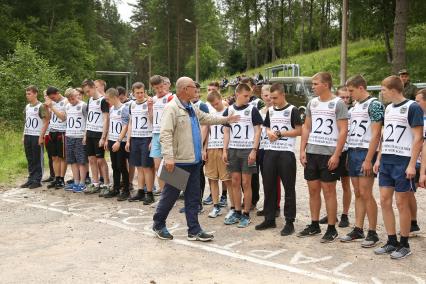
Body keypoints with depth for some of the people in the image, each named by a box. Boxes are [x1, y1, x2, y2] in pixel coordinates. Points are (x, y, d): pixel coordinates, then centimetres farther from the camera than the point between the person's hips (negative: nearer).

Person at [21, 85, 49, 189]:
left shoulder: (41, 107, -8)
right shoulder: (27, 107, 13)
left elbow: (46, 122, -10)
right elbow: (26, 122, 19)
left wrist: (41, 137, -14)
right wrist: (23, 136, 13)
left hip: (37, 136, -7)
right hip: (27, 136, 7)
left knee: (37, 160, 0)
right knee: (30, 160, 11)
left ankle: (37, 180, 7)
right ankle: (31, 179, 18)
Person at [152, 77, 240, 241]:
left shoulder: (192, 108, 14)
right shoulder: (172, 108, -15)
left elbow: (207, 118, 33)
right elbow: (165, 134, -22)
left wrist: (226, 119, 35)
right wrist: (168, 157, -29)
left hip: (193, 160, 9)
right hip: (178, 161, -9)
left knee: (193, 197, 10)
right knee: (170, 195, 4)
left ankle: (194, 230, 18)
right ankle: (158, 225, 23)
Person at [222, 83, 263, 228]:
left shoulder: (252, 110, -2)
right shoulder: (229, 110, 7)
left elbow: (257, 131, -3)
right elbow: (226, 132, 10)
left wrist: (254, 150, -11)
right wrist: (225, 150, 2)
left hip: (248, 150, -3)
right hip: (233, 150, 3)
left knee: (246, 183, 0)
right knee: (235, 182, 7)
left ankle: (246, 215, 8)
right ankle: (237, 213, 18)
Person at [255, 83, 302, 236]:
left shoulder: (292, 110, -4)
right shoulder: (270, 110, 14)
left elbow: (299, 131, -8)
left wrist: (279, 133, -11)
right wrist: (269, 133, 0)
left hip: (286, 152, -6)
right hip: (270, 151, 6)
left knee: (289, 188, 1)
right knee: (269, 185, 9)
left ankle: (289, 221, 8)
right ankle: (269, 219, 20)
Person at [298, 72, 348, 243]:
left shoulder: (338, 103, -6)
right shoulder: (312, 103, 11)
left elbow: (343, 131, -10)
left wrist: (336, 155, -16)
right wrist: (302, 150, 6)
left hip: (329, 153, -6)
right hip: (311, 152, 6)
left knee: (328, 191, 0)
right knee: (313, 190, 10)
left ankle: (332, 229, 11)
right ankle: (314, 225, 22)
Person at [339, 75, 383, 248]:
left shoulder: (374, 105, -9)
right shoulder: (355, 106, 16)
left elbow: (376, 134, -14)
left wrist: (368, 159, -19)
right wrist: (348, 155, 13)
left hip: (366, 153, -8)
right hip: (353, 152, 8)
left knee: (366, 194, -5)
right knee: (358, 194, 11)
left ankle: (372, 233, 4)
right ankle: (358, 230, 17)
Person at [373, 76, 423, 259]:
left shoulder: (412, 107, -8)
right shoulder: (388, 108, 14)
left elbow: (418, 138, -11)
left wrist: (412, 164, -16)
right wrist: (379, 159, 15)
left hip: (403, 162, -7)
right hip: (386, 161, 7)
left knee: (402, 203, 0)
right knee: (385, 201, 6)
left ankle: (404, 245, 13)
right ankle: (392, 242, 18)